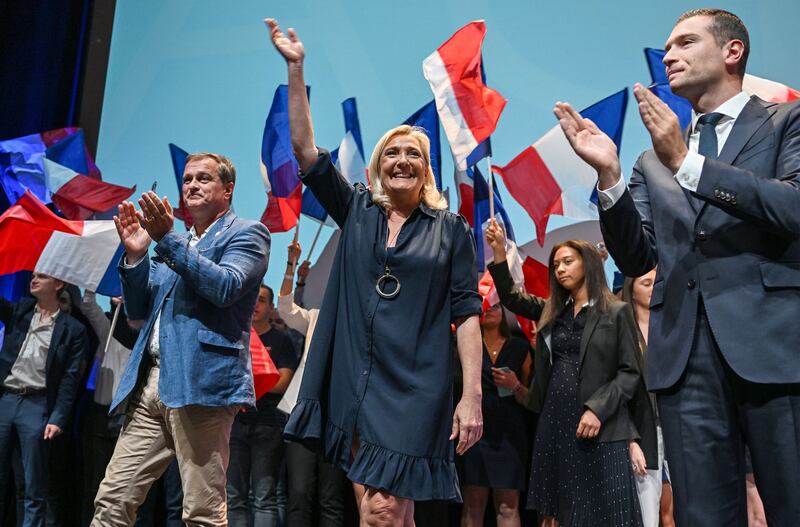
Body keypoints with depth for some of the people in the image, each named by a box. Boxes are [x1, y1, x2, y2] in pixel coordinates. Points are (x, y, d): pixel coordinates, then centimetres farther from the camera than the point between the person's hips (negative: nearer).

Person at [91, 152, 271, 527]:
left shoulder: (247, 233, 5)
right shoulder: (174, 243, 25)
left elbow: (226, 288, -14)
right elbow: (138, 310, 20)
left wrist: (168, 239, -14)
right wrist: (136, 255, 5)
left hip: (202, 382, -7)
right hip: (150, 383, 7)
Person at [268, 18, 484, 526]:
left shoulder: (451, 228, 4)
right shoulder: (356, 210, 11)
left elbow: (467, 314, 0)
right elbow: (305, 148, 4)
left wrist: (473, 395, -8)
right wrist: (296, 68, -2)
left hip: (415, 385, -3)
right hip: (354, 381, 3)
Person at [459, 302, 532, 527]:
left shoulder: (519, 347, 12)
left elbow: (530, 398, 11)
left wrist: (516, 386, -8)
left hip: (509, 434, 0)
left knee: (508, 505, -5)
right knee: (473, 504, -4)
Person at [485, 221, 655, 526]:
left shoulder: (617, 312, -2)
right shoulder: (552, 311, 13)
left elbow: (631, 372, -6)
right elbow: (510, 297, 11)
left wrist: (598, 409, -18)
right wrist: (500, 253, -2)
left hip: (601, 427, -5)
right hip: (555, 423, 5)